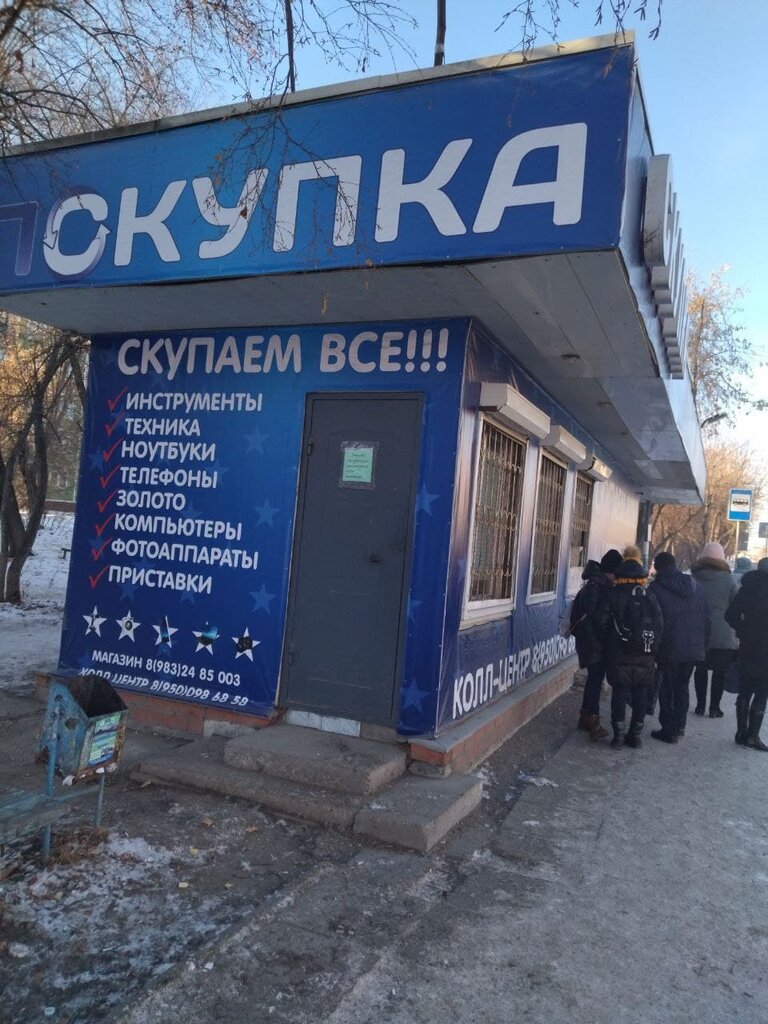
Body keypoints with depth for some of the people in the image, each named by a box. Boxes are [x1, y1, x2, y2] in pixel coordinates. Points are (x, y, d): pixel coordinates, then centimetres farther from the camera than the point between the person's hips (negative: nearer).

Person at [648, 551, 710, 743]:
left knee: (667, 688, 5)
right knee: (682, 686, 18)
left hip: (669, 649, -5)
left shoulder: (655, 588, -9)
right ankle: (680, 725, 26)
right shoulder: (694, 585, 7)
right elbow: (706, 616, 9)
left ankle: (669, 730, 7)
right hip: (694, 647, 5)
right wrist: (705, 644, 14)